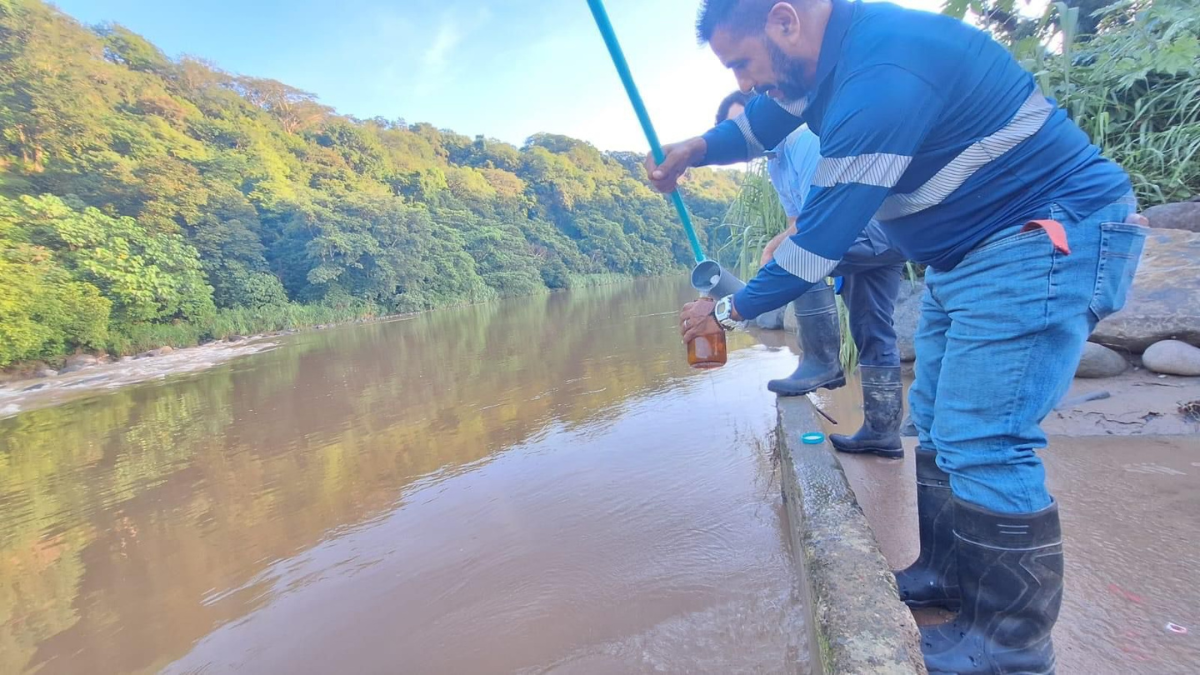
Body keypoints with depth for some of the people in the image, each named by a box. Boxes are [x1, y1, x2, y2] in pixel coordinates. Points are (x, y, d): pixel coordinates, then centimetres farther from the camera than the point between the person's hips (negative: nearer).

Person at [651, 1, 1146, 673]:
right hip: (969, 252, 10)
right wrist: (697, 149, 5)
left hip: (1052, 240, -10)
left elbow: (824, 233, -25)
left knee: (983, 444, -12)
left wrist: (728, 311, -14)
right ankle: (951, 573, 27)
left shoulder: (881, 72, -27)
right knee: (940, 425, 12)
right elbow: (767, 118, 22)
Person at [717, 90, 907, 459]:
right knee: (872, 332, 8)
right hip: (875, 234, 10)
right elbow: (798, 224, 16)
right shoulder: (774, 166, 14)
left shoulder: (805, 138, -16)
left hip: (886, 224, -10)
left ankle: (822, 362, -16)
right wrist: (772, 247, -4)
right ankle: (883, 432, 14)